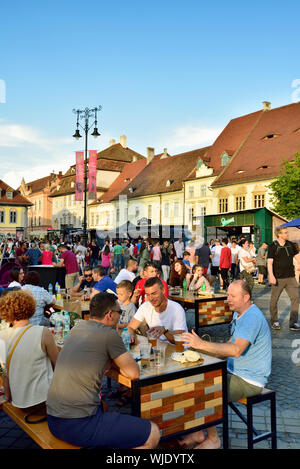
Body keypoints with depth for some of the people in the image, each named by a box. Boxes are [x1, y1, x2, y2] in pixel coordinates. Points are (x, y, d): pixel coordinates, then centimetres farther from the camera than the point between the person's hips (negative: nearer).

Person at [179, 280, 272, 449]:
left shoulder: (253, 318, -23)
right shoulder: (239, 313, 9)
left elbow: (236, 350, -34)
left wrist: (202, 344, -36)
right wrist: (214, 355, 3)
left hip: (250, 381, -10)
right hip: (234, 372, 10)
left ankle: (213, 439, 3)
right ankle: (198, 433, 10)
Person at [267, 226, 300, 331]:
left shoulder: (291, 245, 7)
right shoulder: (273, 247, -7)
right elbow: (269, 262, -14)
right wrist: (271, 275, -27)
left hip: (291, 277, 4)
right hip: (278, 278, -4)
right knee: (274, 300, 5)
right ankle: (274, 322, 22)